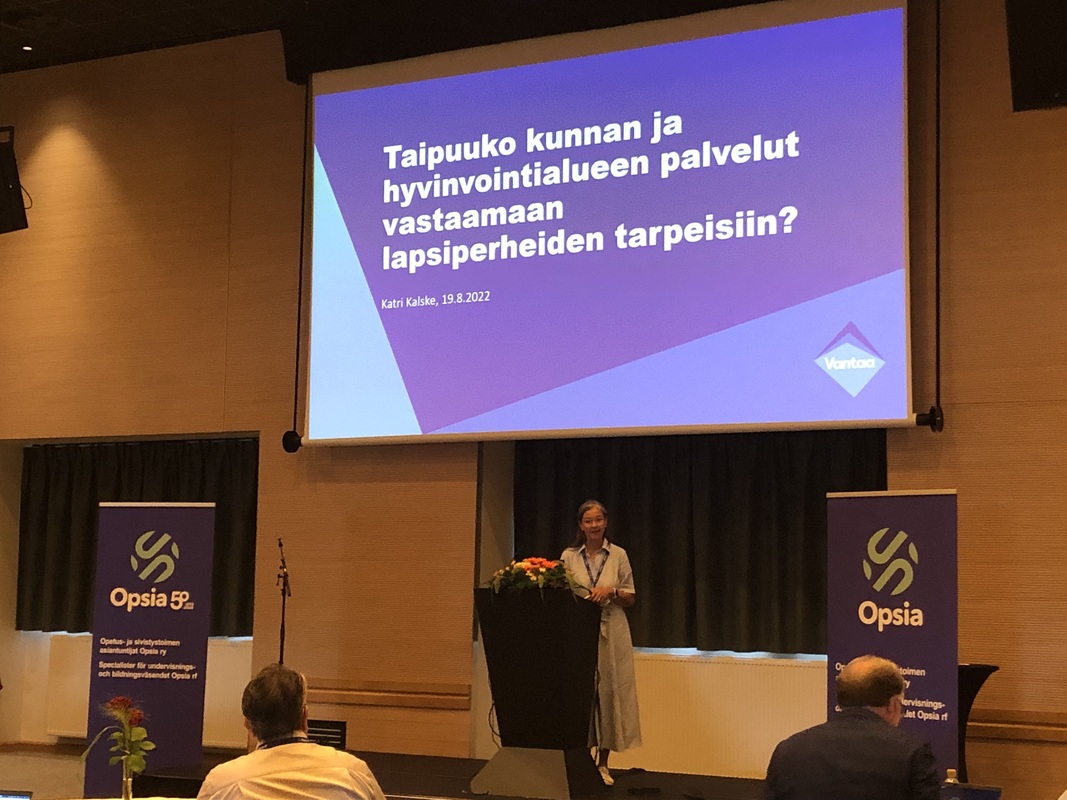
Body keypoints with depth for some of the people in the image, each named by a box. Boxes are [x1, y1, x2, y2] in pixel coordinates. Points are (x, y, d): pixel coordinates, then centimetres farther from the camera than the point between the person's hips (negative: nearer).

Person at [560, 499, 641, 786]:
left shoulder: (618, 555, 4)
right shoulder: (569, 556, 5)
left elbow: (630, 598, 6)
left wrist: (611, 592, -13)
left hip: (611, 633, 0)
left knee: (609, 693, 0)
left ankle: (602, 763, 9)